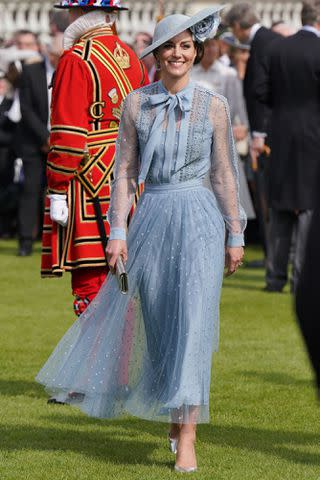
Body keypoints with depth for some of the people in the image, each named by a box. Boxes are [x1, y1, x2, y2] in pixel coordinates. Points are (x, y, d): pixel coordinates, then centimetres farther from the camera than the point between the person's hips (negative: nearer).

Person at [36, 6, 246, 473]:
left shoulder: (214, 106, 1)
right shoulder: (137, 103, 4)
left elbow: (223, 175, 5)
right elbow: (125, 170, 4)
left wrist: (235, 236, 6)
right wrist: (117, 231, -2)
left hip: (198, 218, -2)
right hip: (152, 217, 2)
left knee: (192, 323, -10)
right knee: (156, 324, 8)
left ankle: (186, 440, -12)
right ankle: (180, 414, 30)